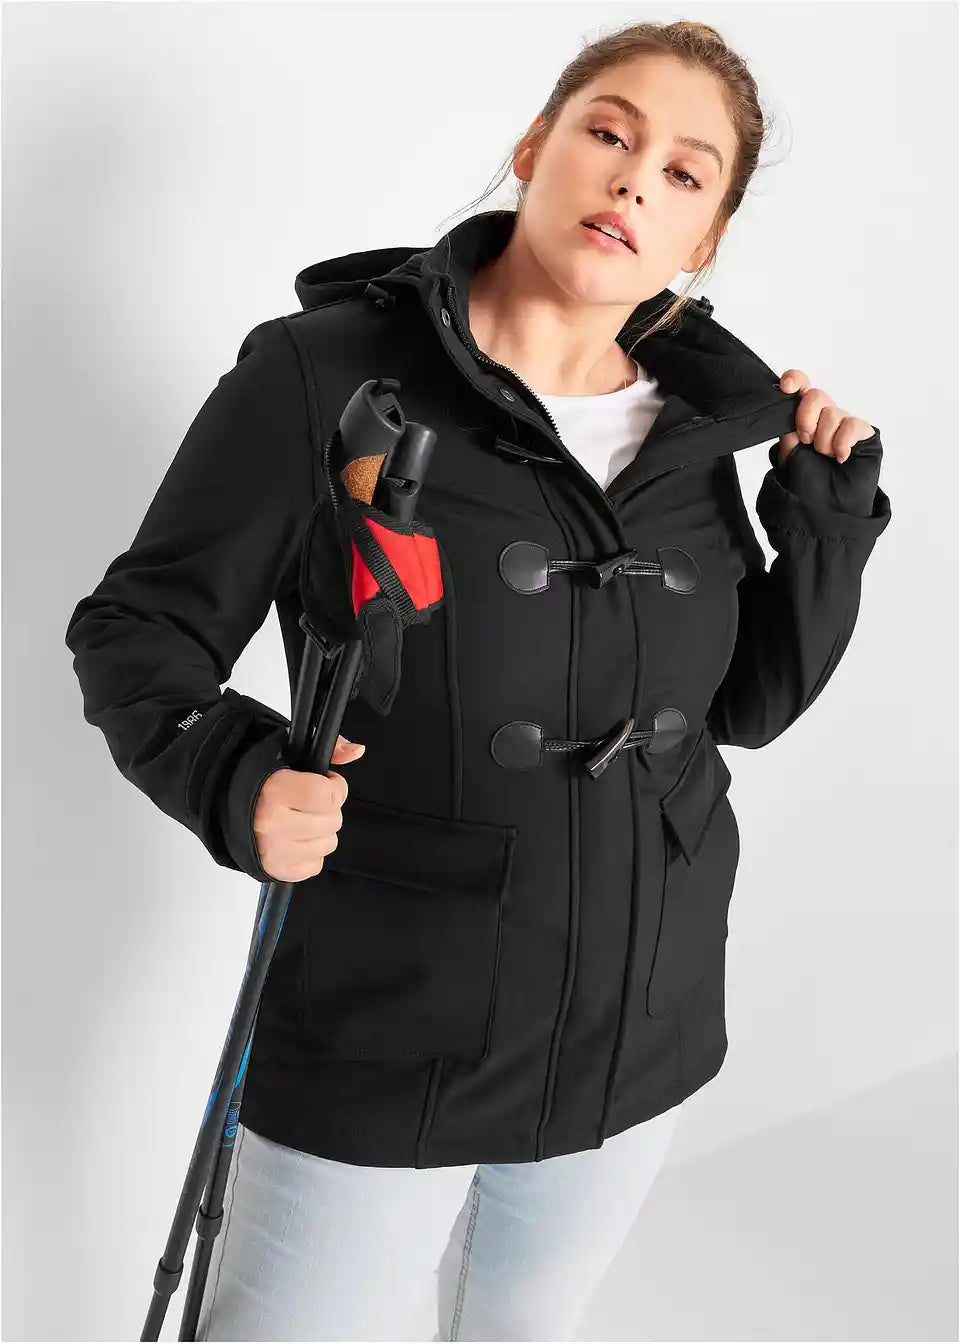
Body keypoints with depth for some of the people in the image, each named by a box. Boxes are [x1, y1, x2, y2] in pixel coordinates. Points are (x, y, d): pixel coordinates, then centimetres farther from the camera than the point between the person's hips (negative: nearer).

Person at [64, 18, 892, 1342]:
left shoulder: (689, 424, 0)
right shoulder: (326, 373, -15)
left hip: (642, 1037, 5)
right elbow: (137, 634, -10)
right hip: (384, 1048, -5)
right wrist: (237, 777, -28)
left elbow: (750, 703, 8)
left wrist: (829, 518, -5)